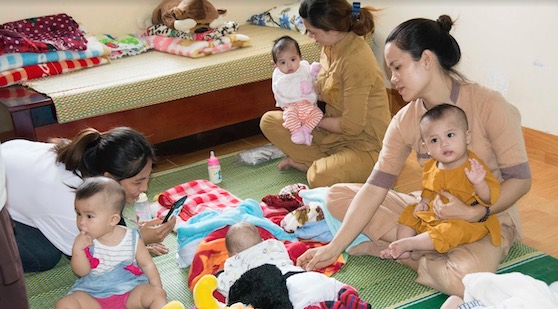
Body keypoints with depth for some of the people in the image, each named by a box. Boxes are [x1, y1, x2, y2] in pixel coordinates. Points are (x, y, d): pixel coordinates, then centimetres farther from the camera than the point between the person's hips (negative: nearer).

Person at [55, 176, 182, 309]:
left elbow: (147, 265, 4)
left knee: (158, 294, -23)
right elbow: (81, 272, -3)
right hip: (92, 295, 1)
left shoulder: (132, 239, -7)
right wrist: (77, 250, -19)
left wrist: (157, 288, -5)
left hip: (131, 292, -1)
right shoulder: (84, 241, -3)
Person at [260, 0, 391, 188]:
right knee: (269, 121, 2)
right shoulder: (331, 46, -2)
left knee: (319, 178, -36)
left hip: (365, 144, -9)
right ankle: (323, 162, -3)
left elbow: (352, 126, -23)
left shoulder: (356, 60, -28)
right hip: (335, 131, 9)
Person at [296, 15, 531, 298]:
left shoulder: (489, 105, -20)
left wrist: (473, 213, -30)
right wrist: (334, 248, -16)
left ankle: (384, 246, -12)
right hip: (433, 211, 5)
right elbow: (374, 188, -10)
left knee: (468, 277, -40)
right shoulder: (404, 121, -6)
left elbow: (520, 179, -15)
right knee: (338, 195, -6)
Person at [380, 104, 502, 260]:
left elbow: (489, 199, -27)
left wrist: (479, 183, -46)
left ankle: (407, 243, -20)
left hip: (466, 221, -8)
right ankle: (403, 251, 5)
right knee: (409, 213, 11)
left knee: (450, 231, -35)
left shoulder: (473, 167, -23)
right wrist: (425, 201, 3)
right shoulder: (431, 167, 0)